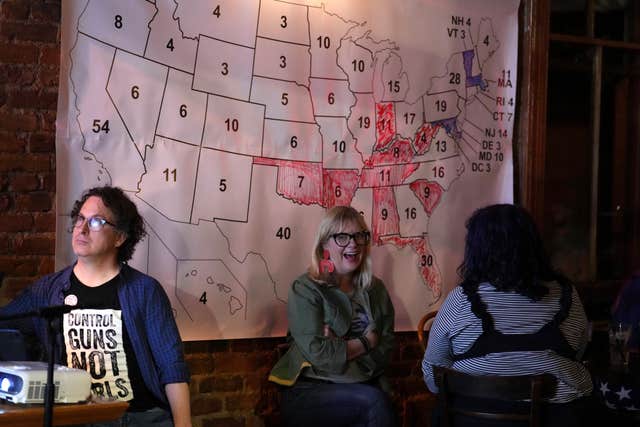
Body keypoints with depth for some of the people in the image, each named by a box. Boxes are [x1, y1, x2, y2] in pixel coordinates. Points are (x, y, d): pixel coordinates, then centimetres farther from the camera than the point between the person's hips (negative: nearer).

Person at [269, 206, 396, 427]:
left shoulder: (374, 289, 14)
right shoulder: (305, 289, -3)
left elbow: (385, 348, 5)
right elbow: (317, 352, -13)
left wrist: (341, 348, -10)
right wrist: (366, 342, -3)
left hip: (362, 387, 4)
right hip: (309, 391, -4)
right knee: (374, 401, -30)